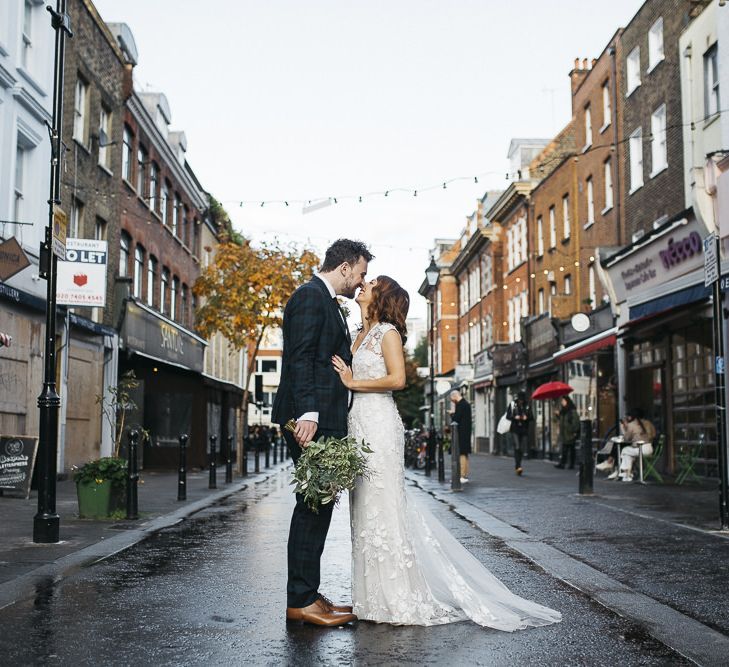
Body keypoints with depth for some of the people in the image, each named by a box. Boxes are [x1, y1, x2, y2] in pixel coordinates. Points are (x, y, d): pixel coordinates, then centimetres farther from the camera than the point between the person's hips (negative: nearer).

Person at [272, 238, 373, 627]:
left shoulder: (327, 302, 24)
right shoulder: (310, 296, -8)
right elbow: (300, 358, -18)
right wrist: (307, 412, -25)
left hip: (323, 419, 10)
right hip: (311, 419, -10)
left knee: (318, 504, 11)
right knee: (313, 504, -8)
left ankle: (307, 595, 18)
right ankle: (301, 600, -2)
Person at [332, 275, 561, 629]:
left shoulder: (387, 332, -6)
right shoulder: (362, 335, 19)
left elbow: (397, 378, -18)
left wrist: (354, 383, -11)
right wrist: (343, 375, -2)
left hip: (379, 424, -9)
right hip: (359, 423, 9)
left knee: (382, 507, -8)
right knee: (365, 510, 9)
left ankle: (401, 600, -1)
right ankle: (377, 599, 16)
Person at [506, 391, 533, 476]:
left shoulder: (527, 406, 8)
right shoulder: (512, 404, 2)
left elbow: (531, 418, 8)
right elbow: (508, 416, 1)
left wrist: (527, 417, -13)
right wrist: (514, 417, -17)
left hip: (524, 430, 3)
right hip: (515, 430, -3)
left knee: (522, 449, 5)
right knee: (517, 447, -15)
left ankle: (517, 466, 19)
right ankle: (518, 467, -21)